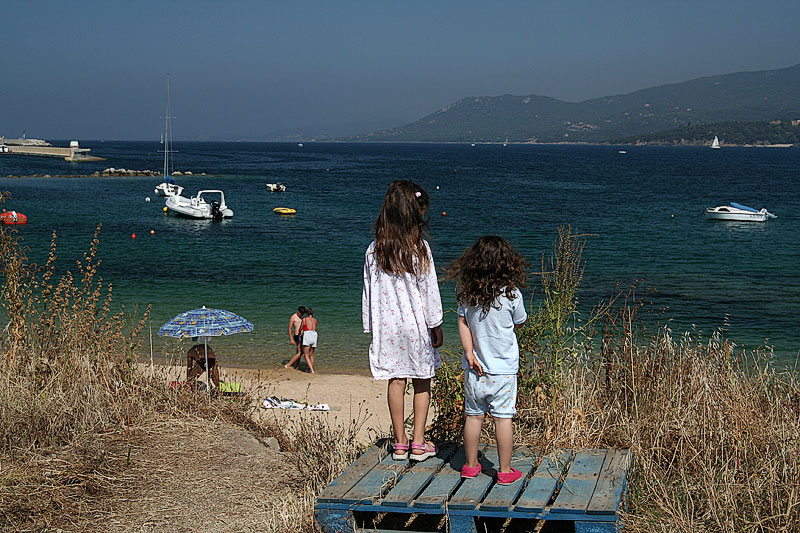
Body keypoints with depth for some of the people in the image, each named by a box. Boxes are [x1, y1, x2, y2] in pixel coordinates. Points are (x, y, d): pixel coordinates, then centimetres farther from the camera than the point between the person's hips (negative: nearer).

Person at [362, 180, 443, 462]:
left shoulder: (374, 250, -3)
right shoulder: (420, 248, -12)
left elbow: (369, 291, 3)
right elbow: (430, 290, -8)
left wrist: (371, 327, 12)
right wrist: (436, 326, 2)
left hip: (387, 325, 3)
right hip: (417, 324, -3)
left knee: (395, 380, 11)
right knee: (423, 381, 10)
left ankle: (401, 443, 17)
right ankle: (419, 444, 9)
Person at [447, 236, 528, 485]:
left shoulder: (466, 291, -3)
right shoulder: (511, 293, -11)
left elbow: (462, 323, -5)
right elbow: (519, 322, 3)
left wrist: (469, 353, -6)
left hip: (475, 368, 3)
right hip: (503, 368, -3)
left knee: (474, 415, 12)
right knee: (503, 417, 3)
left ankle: (470, 465, 24)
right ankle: (505, 471, 9)